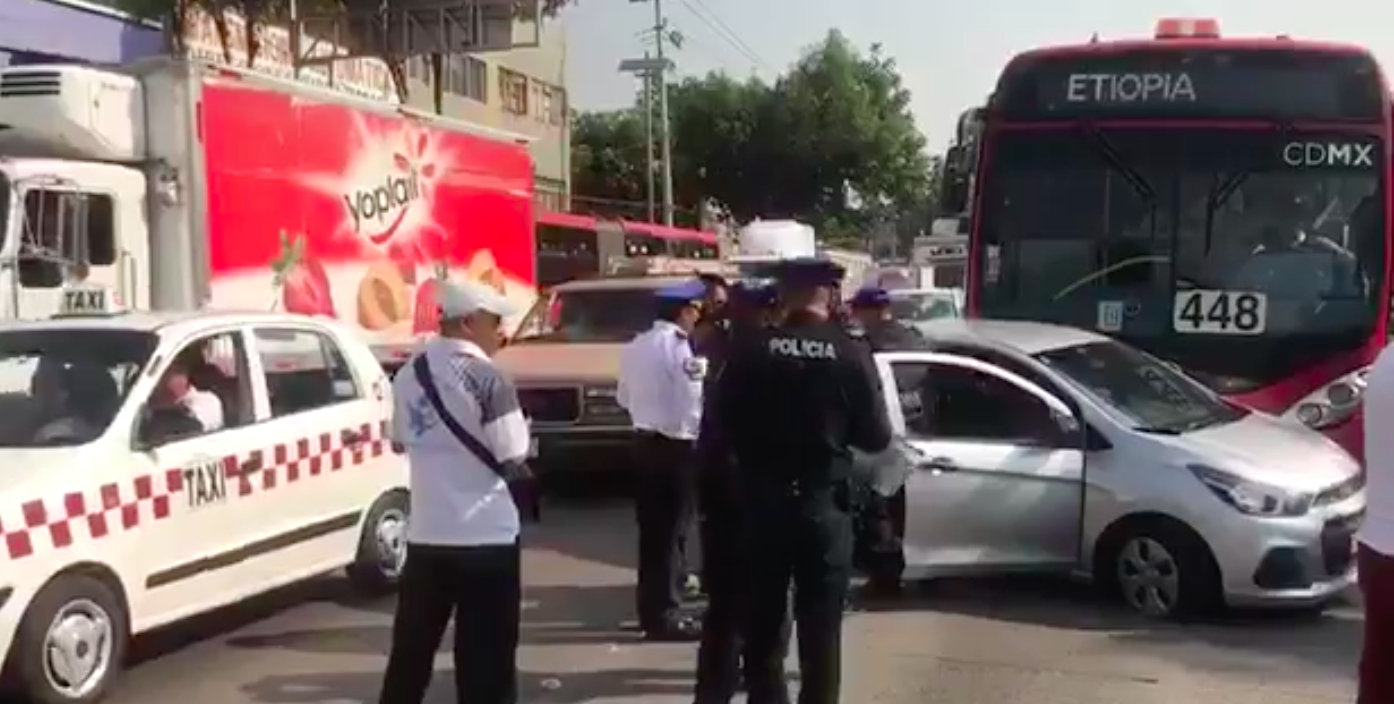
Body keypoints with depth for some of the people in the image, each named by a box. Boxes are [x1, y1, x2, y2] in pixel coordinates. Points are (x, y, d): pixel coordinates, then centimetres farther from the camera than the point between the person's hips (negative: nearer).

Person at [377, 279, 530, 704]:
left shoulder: (408, 374, 6)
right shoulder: (486, 378, -14)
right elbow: (513, 458, -13)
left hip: (425, 535, 6)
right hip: (485, 537, -6)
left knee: (411, 651, 16)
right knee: (486, 661, 3)